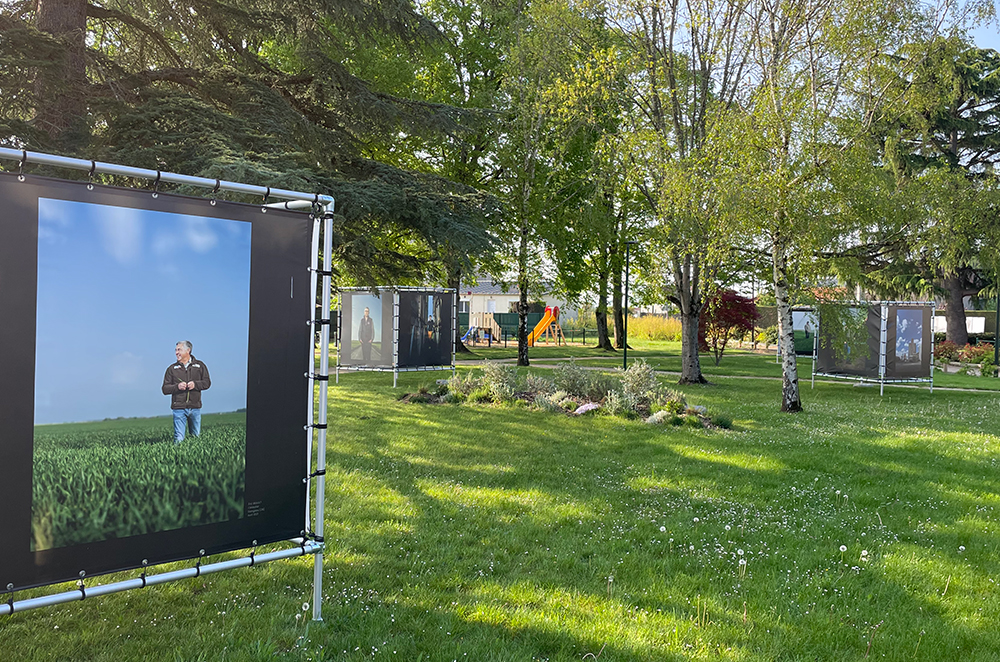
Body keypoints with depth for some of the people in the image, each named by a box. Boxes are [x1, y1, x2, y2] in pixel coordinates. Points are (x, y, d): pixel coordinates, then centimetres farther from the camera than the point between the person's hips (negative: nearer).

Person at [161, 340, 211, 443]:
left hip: (195, 407, 1)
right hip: (179, 408, -1)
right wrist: (177, 386, -15)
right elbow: (165, 389, 4)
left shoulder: (199, 365, 10)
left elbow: (207, 382, 6)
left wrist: (195, 384, -12)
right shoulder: (172, 369, 8)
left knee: (197, 436, 9)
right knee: (179, 439, -8)